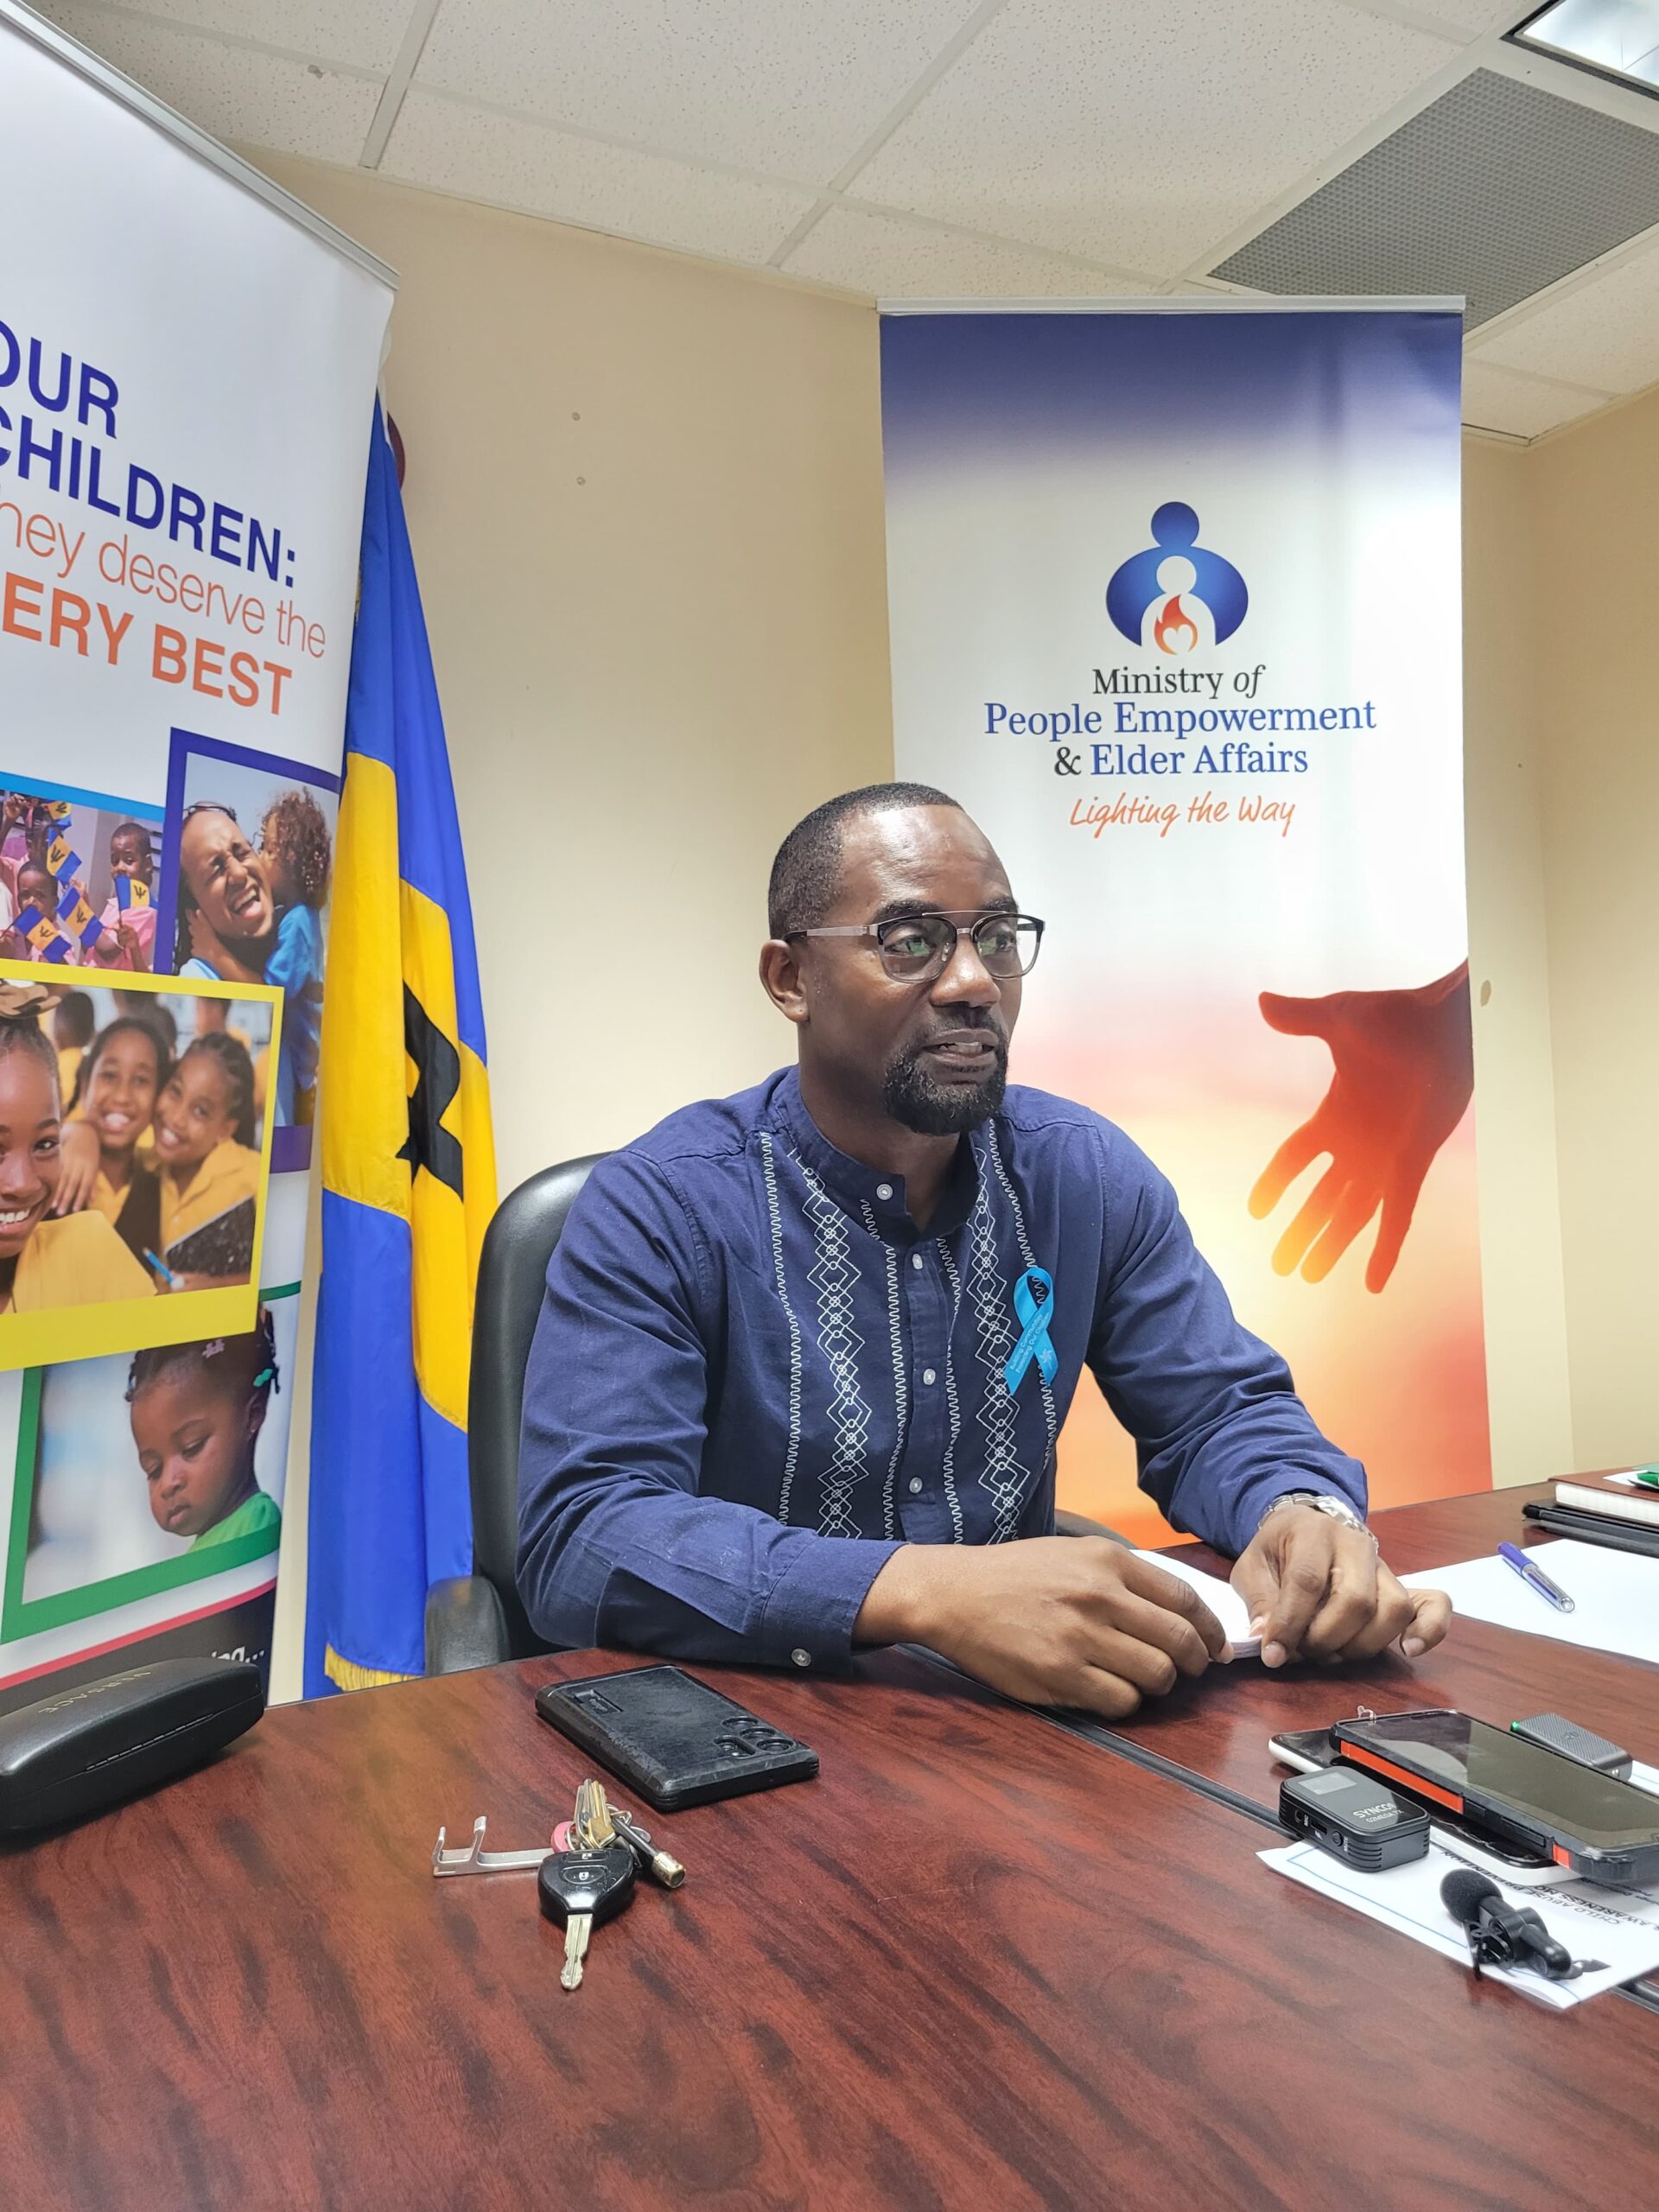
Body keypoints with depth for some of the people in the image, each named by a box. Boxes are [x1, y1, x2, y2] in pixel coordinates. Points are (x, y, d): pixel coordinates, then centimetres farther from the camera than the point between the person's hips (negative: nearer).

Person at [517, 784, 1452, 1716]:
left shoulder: (1087, 1175, 0)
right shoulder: (661, 1210, -14)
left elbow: (1219, 1410, 5)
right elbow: (578, 1537, -23)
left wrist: (1307, 1512, -18)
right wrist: (925, 1591, -35)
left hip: (1024, 1705, 5)